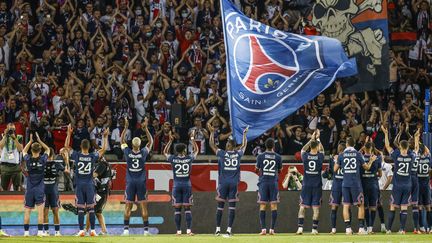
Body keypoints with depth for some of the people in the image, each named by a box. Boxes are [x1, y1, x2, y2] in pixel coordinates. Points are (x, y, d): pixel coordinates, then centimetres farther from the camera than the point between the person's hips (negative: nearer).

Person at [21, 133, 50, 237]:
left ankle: (26, 231, 5)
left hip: (29, 189, 1)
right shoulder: (42, 160, -7)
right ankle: (40, 231, -8)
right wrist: (39, 140, 10)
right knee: (40, 211, -2)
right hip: (40, 189, -1)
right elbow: (48, 149, 12)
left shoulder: (28, 160, -5)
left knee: (27, 211, 7)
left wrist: (30, 141, 14)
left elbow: (24, 151, 17)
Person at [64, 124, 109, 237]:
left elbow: (66, 146, 7)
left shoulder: (76, 155, -5)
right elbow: (103, 148, 10)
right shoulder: (93, 156, -4)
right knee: (91, 208, 2)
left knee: (80, 208, 1)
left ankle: (81, 230, -3)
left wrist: (69, 133, 10)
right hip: (89, 185, 0)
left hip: (79, 185, 0)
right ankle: (92, 230, 0)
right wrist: (105, 137, 18)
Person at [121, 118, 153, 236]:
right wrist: (146, 128, 6)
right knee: (143, 206, 1)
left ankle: (126, 229, 0)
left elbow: (122, 140, 8)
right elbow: (151, 142, 6)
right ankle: (146, 229, 0)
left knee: (128, 206, 4)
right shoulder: (143, 153, -8)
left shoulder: (128, 153, -7)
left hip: (130, 182, 0)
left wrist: (126, 127, 11)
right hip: (141, 182, 0)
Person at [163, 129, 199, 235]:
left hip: (177, 185, 0)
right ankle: (189, 230, -7)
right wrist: (192, 139, 24)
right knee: (187, 208, 1)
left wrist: (170, 141, 19)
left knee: (177, 208, 2)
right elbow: (196, 150, 16)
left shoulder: (173, 159, -4)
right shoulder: (189, 159, -3)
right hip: (187, 185, 0)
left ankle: (178, 231, 0)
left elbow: (165, 152, 16)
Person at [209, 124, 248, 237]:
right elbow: (244, 145, 23)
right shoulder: (238, 154, 4)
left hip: (223, 183, -1)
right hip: (234, 183, 1)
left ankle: (218, 229, 6)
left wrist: (212, 132, 18)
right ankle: (229, 230, -6)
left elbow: (212, 144, 10)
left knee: (220, 206, 5)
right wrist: (244, 134, 38)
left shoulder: (222, 153, -2)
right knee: (232, 206, -1)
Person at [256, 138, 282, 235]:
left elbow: (257, 169, 9)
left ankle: (263, 229, -7)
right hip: (273, 182, 0)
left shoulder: (260, 156, -1)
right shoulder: (278, 157, 1)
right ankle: (272, 229, -4)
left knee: (262, 206, 1)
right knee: (274, 206, 1)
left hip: (263, 182, 0)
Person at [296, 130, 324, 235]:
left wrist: (311, 139, 23)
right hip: (317, 185, -1)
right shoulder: (320, 156, -7)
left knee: (302, 207, 5)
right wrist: (318, 139, 27)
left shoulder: (305, 156, -6)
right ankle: (314, 229, 1)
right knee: (316, 208, 3)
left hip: (306, 184, 1)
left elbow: (303, 149, 17)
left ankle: (300, 227, -3)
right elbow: (321, 150, 16)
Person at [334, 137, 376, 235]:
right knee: (360, 205, 7)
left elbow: (335, 169, 9)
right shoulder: (358, 154, 0)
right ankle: (361, 228, 1)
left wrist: (336, 161, 29)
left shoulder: (341, 155, 2)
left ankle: (347, 228, -2)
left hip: (345, 183, 1)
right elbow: (366, 167, 9)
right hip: (356, 183, -1)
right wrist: (371, 161, 29)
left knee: (346, 205, 5)